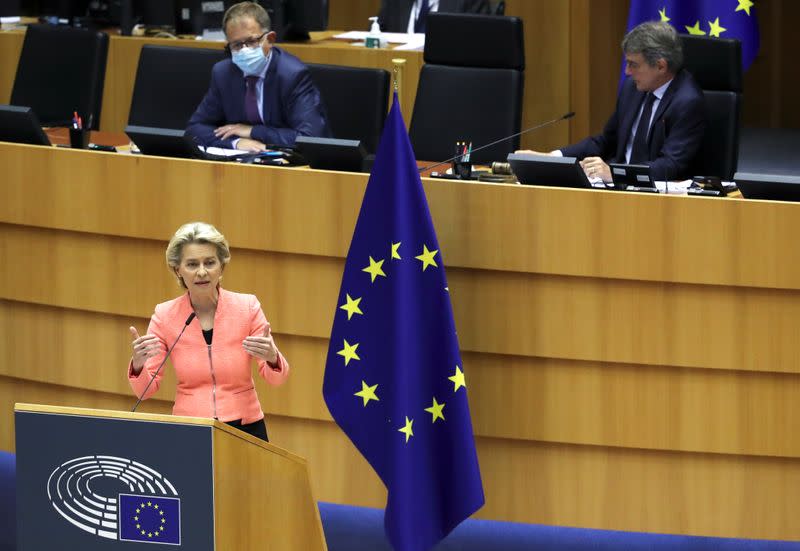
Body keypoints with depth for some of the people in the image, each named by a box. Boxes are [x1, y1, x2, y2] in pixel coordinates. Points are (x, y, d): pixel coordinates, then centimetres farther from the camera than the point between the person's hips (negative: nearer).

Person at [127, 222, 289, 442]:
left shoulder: (247, 307, -3)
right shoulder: (165, 316, -1)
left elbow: (275, 378, 1)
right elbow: (145, 390, -1)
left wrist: (271, 357, -21)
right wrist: (138, 364, -22)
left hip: (245, 427, 0)